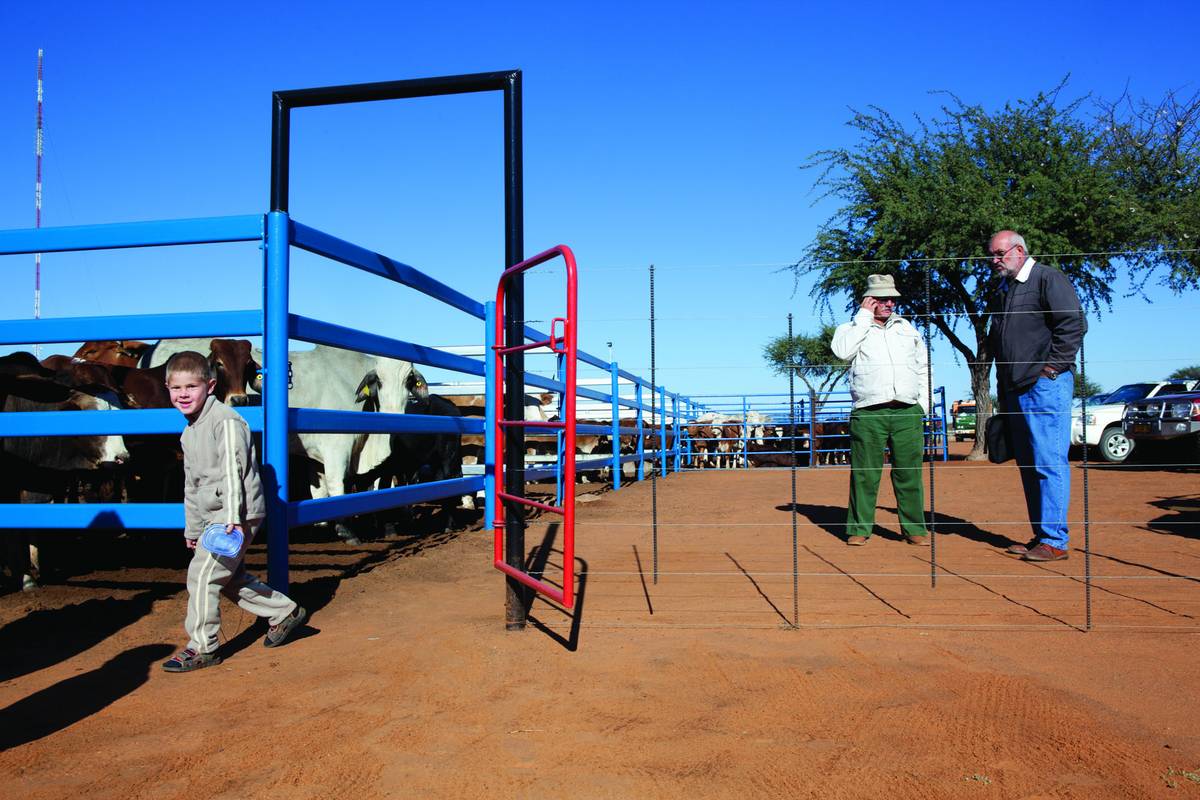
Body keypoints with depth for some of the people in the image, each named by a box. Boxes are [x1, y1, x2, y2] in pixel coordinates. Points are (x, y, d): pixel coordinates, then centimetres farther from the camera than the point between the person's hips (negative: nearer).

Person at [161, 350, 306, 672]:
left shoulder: (224, 420, -13)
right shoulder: (189, 432, 16)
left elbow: (233, 471, -20)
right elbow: (192, 485, 22)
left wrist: (232, 517, -26)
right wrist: (192, 528, 24)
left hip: (238, 514, -10)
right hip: (213, 517, 10)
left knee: (202, 573, -8)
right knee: (230, 577, 13)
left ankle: (202, 647, 3)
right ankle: (285, 612, 26)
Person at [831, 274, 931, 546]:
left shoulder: (907, 328, 22)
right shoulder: (851, 328, 10)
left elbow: (924, 367, 25)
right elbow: (843, 351, -13)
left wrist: (923, 403, 13)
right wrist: (864, 317, -5)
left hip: (908, 412, 3)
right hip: (869, 412, -3)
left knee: (909, 473, 3)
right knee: (864, 474, -2)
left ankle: (915, 528, 13)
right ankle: (859, 528, 7)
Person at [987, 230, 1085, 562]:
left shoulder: (1047, 279, -5)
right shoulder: (1005, 290, 21)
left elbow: (1074, 324, -14)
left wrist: (1051, 368, -15)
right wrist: (1002, 391, 20)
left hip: (1045, 388, -9)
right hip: (1016, 391, 9)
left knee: (1049, 463, -8)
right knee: (1029, 466, 11)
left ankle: (1055, 541, -5)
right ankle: (1040, 536, 18)